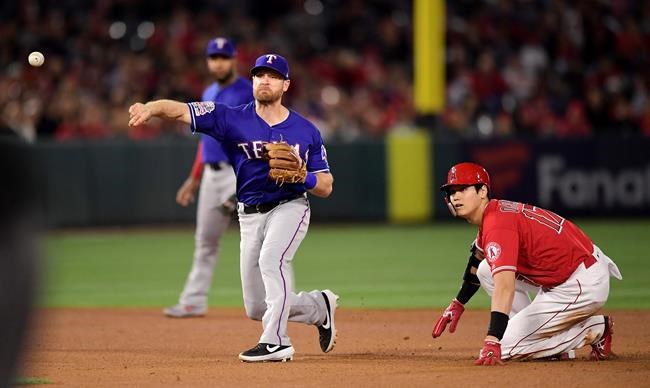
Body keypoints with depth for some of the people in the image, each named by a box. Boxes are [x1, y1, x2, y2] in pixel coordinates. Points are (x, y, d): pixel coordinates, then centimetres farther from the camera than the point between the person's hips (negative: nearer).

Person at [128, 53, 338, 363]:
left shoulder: (306, 131, -2)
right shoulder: (233, 119, -5)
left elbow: (326, 187, 1)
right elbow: (180, 110, -17)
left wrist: (303, 177, -22)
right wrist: (149, 108, -38)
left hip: (290, 207, -3)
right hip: (250, 216, 3)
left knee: (272, 258, -34)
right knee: (256, 309, 6)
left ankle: (275, 341, -32)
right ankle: (319, 307, 32)